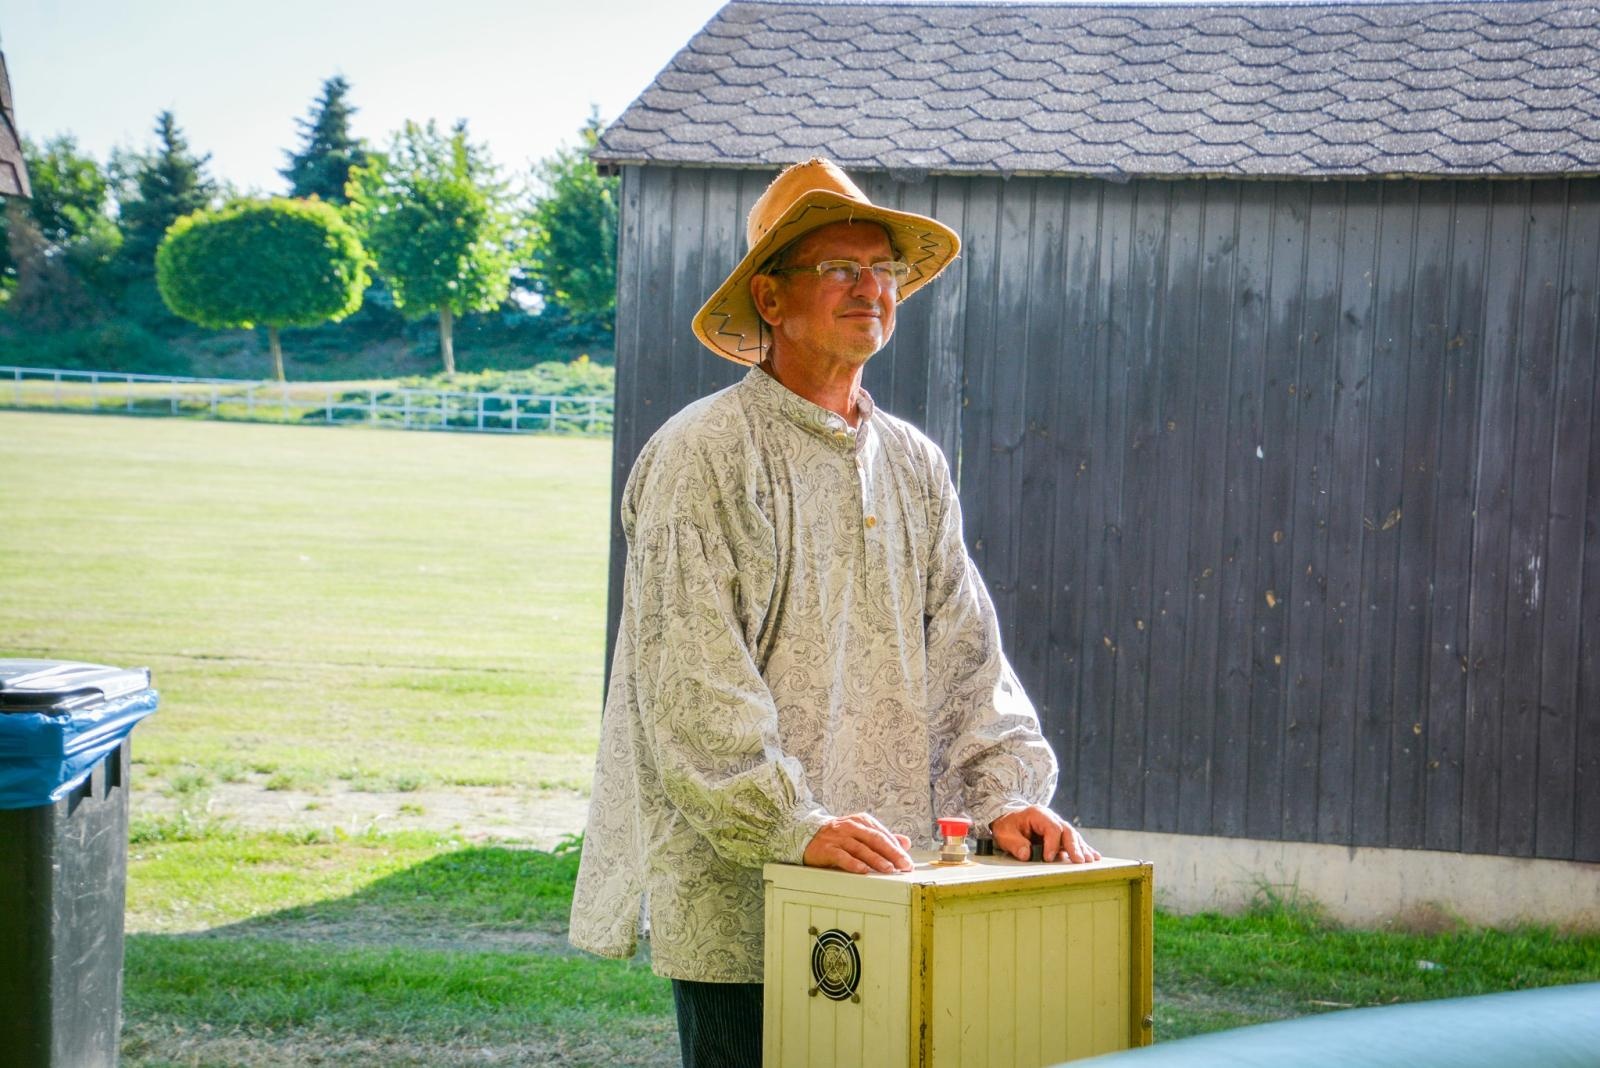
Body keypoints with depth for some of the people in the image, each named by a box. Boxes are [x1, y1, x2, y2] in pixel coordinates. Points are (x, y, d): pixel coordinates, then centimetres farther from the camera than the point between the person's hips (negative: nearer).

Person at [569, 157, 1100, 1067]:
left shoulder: (915, 466, 16)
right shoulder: (705, 455, -6)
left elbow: (964, 654, 14)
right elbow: (692, 684, -13)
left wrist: (1004, 794, -1)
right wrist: (795, 826, -21)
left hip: (885, 890, 6)